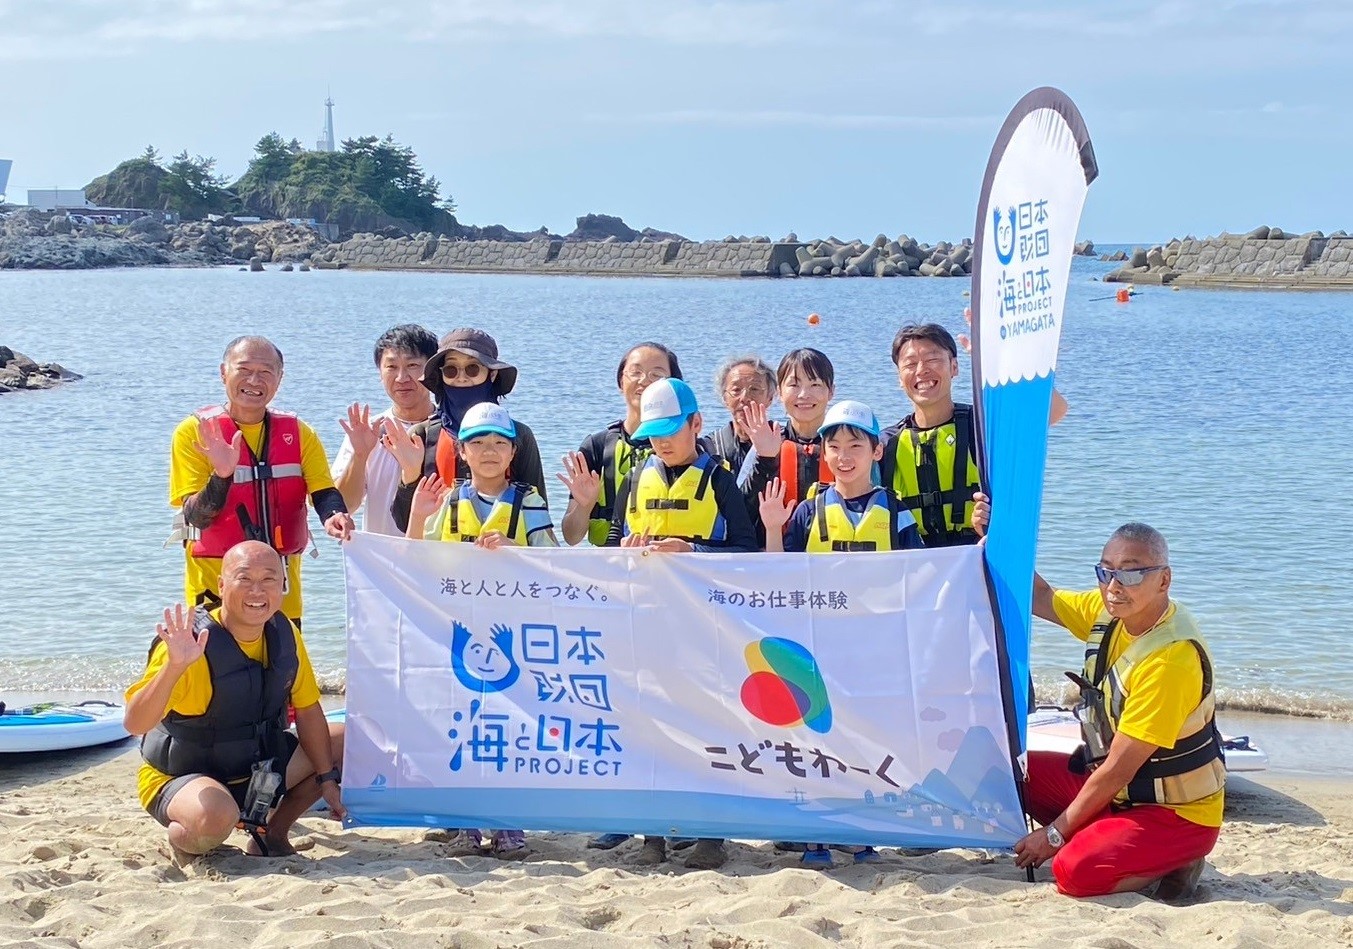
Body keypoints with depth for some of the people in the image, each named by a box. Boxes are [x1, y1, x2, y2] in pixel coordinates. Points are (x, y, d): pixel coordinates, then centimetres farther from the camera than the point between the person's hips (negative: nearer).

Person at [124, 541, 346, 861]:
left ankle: (273, 831, 16)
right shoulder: (194, 645, -26)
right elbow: (134, 724, -35)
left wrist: (327, 779, 4)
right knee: (217, 817, -40)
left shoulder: (284, 633, -6)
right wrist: (174, 666, -48)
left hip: (258, 770, 7)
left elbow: (308, 710, 6)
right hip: (180, 782, -7)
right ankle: (183, 838, -2)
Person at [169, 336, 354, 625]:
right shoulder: (194, 432, -5)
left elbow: (324, 492, -6)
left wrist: (334, 516, -29)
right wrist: (222, 475, -31)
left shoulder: (299, 434, 5)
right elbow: (195, 516, -12)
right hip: (216, 587, -3)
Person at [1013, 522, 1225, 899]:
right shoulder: (1109, 610, -5)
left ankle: (1171, 865, -4)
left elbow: (1118, 771, -24)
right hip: (1114, 787, 9)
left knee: (1074, 871, -29)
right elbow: (1040, 598, 14)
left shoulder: (1171, 657, -29)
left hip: (1177, 812, -8)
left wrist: (1054, 833, -16)